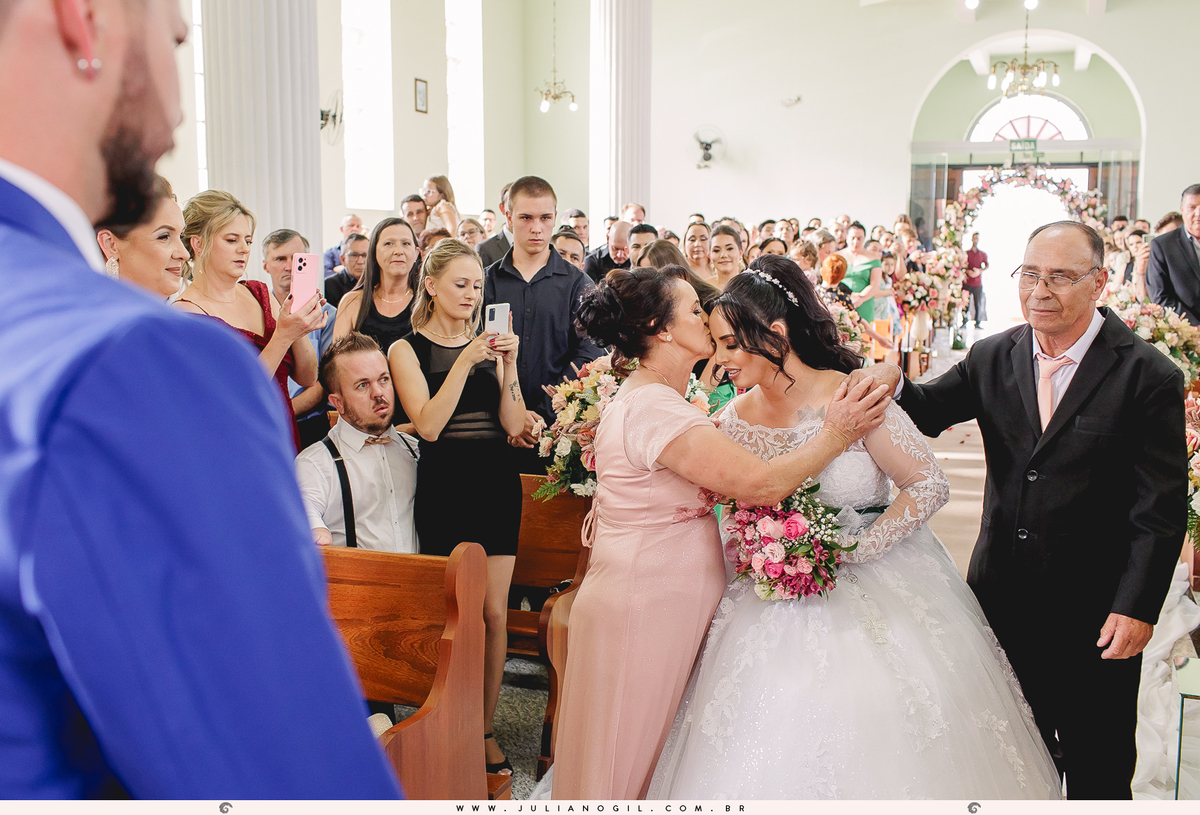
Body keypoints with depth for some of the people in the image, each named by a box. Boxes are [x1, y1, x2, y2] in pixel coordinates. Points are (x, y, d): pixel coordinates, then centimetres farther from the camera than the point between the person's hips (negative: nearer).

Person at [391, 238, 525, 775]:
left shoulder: (487, 343, 9)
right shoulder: (407, 349, 0)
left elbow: (514, 425, 2)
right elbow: (428, 424, -13)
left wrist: (507, 362, -9)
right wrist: (466, 361, -17)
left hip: (497, 481, 3)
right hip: (444, 484, -3)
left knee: (494, 611, 4)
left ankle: (485, 727, 20)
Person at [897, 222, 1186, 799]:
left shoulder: (1149, 376, -11)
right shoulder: (992, 357, 2)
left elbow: (1162, 508, -12)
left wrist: (1137, 607, -16)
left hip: (1094, 609, -3)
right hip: (1003, 595, 4)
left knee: (1097, 770, 14)